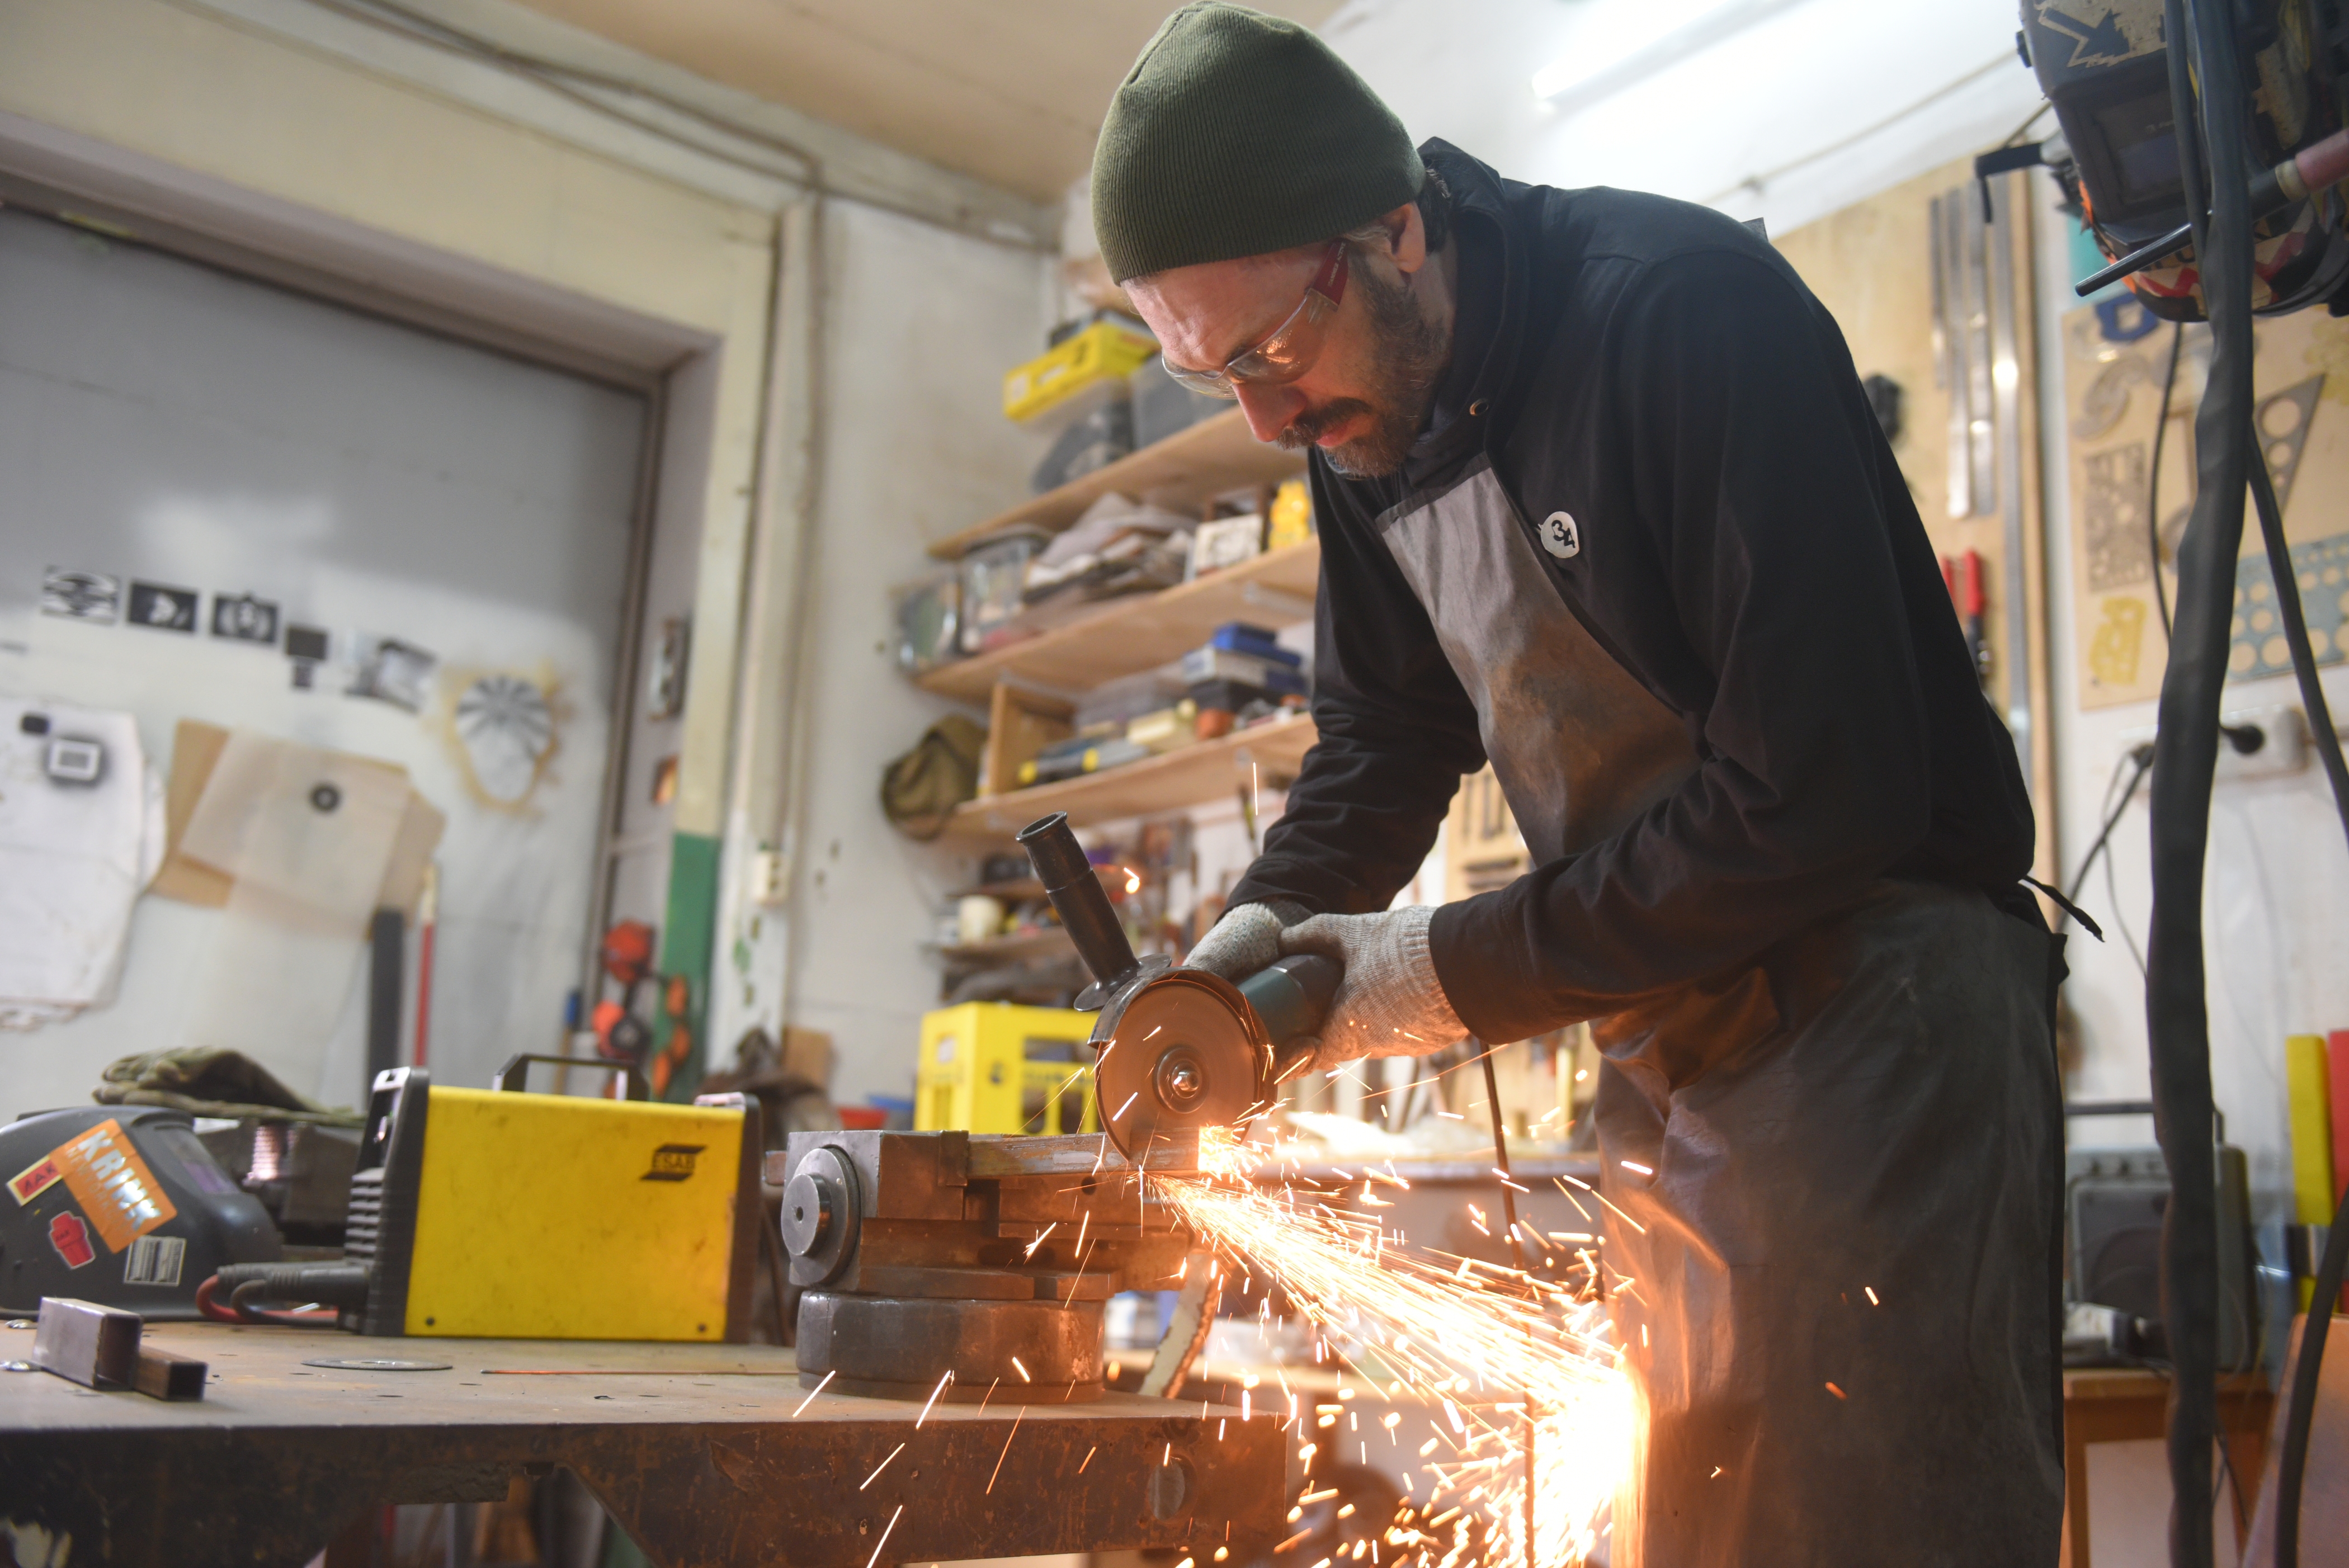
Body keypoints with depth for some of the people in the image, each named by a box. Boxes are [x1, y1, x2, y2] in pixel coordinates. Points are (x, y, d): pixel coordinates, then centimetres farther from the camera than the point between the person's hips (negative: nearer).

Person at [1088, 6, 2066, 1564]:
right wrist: (1265, 928, -5)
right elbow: (1383, 739, 15)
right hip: (1668, 1050, 8)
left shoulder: (1687, 309, -19)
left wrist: (1465, 970, -18)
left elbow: (1829, 794, -24)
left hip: (1873, 993, -7)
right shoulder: (1366, 423, 5)